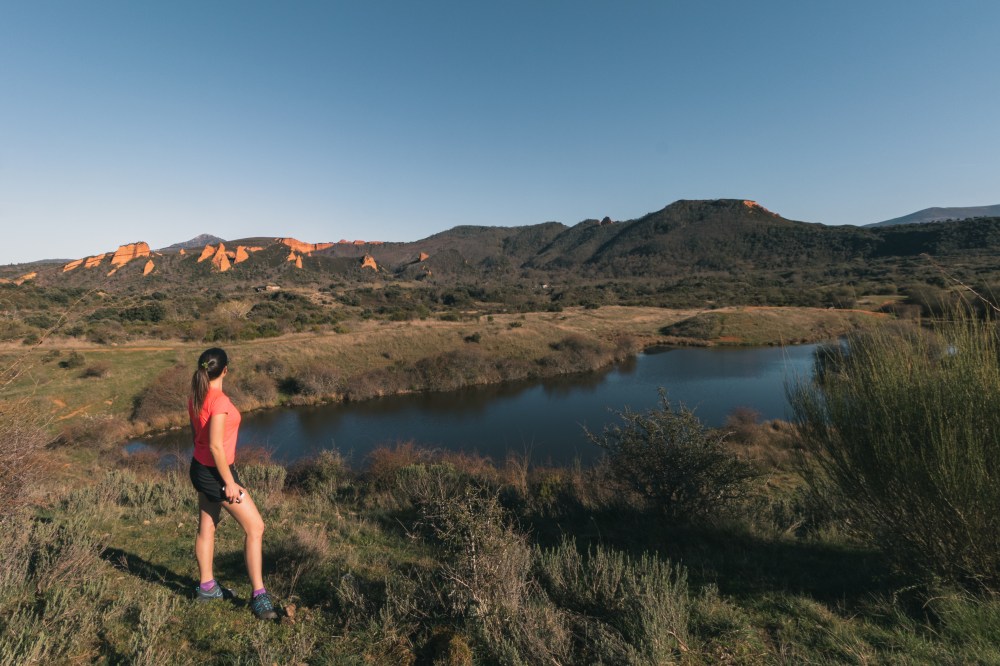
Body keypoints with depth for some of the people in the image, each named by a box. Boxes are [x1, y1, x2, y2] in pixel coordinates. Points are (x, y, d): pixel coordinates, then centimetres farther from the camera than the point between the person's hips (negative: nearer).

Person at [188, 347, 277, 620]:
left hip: (200, 468, 9)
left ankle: (207, 586, 35)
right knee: (255, 527, -3)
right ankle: (259, 595, 2)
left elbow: (196, 435, 14)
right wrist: (229, 482, -19)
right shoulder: (220, 401, -25)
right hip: (216, 473, -9)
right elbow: (215, 446, -26)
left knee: (207, 527, 20)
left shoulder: (195, 398, 2)